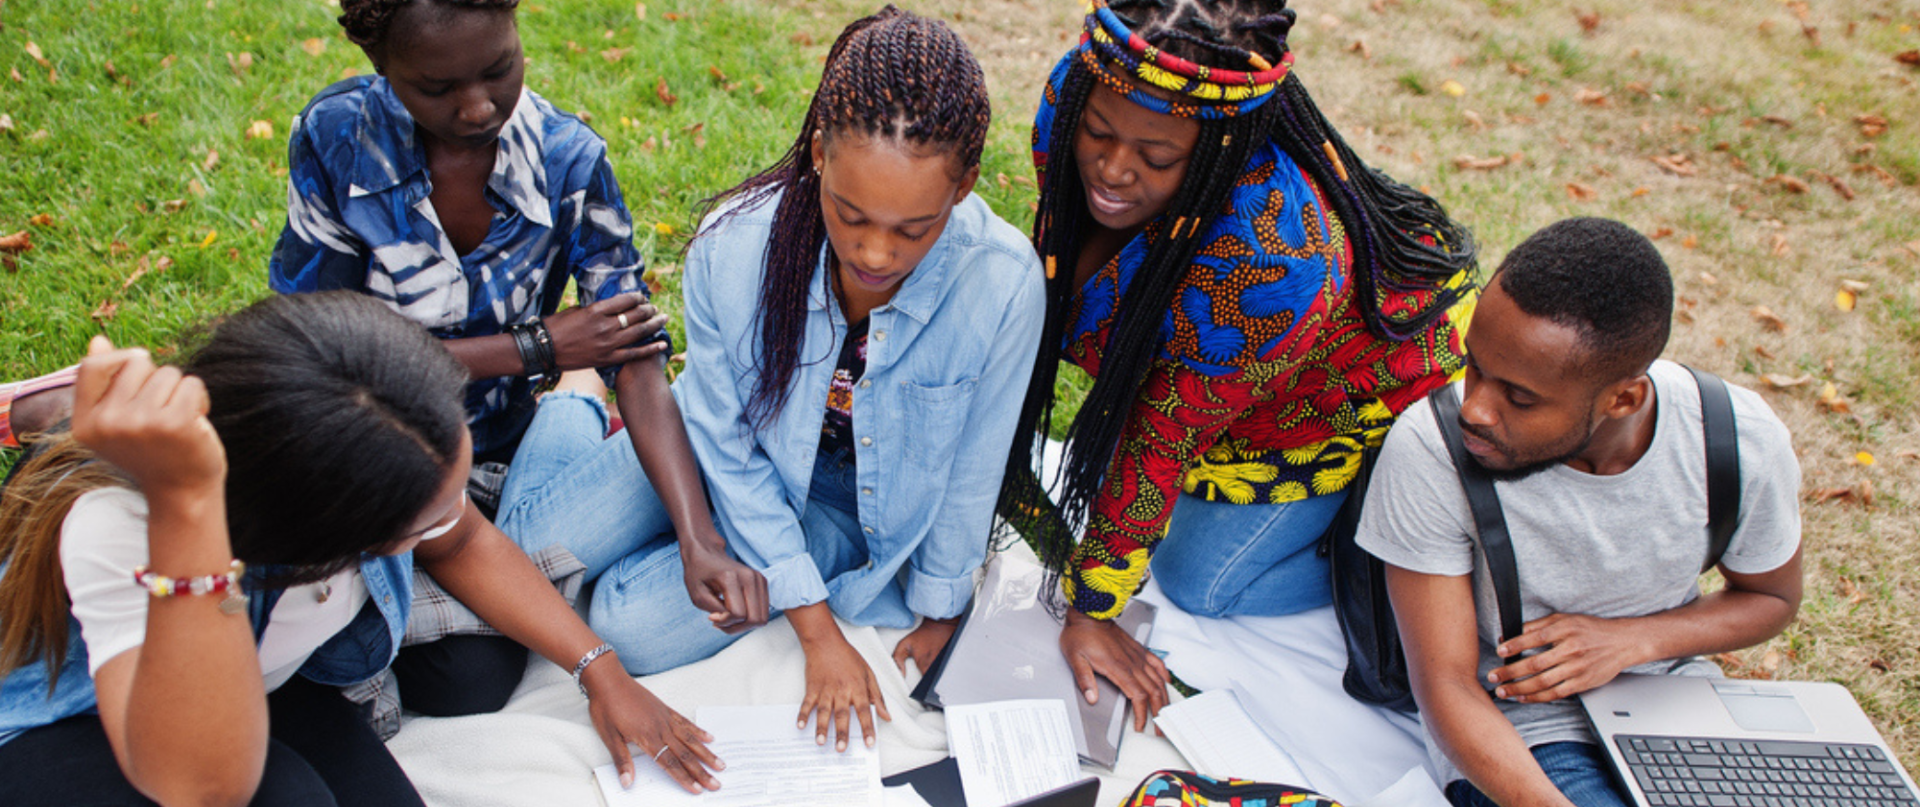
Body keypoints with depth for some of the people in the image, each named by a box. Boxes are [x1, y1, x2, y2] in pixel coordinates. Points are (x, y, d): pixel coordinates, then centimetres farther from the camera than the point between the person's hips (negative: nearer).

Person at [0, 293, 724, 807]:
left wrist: (599, 670, -6)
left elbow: (465, 545, -1)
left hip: (268, 683, 5)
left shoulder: (389, 438, -24)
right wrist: (184, 501, -58)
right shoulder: (113, 526, -39)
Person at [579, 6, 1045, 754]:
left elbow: (971, 471, -14)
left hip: (890, 515, -1)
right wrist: (817, 630, -15)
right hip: (763, 487, 2)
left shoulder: (1004, 284, -30)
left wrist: (938, 612, 0)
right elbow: (726, 447, -16)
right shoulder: (732, 248, -27)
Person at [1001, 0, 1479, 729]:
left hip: (1370, 382, -6)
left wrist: (1091, 607, -20)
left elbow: (1168, 429, -33)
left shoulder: (1265, 256, -45)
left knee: (1200, 582, -5)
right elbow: (1062, 275, -7)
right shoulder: (1074, 100, -26)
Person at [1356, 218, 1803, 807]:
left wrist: (1630, 640, -12)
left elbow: (1772, 598, 6)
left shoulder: (1745, 444, -15)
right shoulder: (1427, 451, -25)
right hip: (1512, 734, -4)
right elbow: (1447, 685, -18)